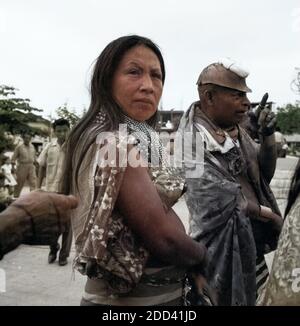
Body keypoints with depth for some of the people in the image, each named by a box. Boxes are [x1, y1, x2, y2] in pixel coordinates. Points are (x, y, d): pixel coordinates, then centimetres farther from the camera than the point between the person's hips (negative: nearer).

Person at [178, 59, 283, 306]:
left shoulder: (236, 131, 3)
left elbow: (265, 173, 10)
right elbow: (224, 199, -21)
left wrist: (268, 135, -6)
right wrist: (269, 215, -7)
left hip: (252, 239, 8)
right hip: (223, 242, -7)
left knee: (249, 296, 22)